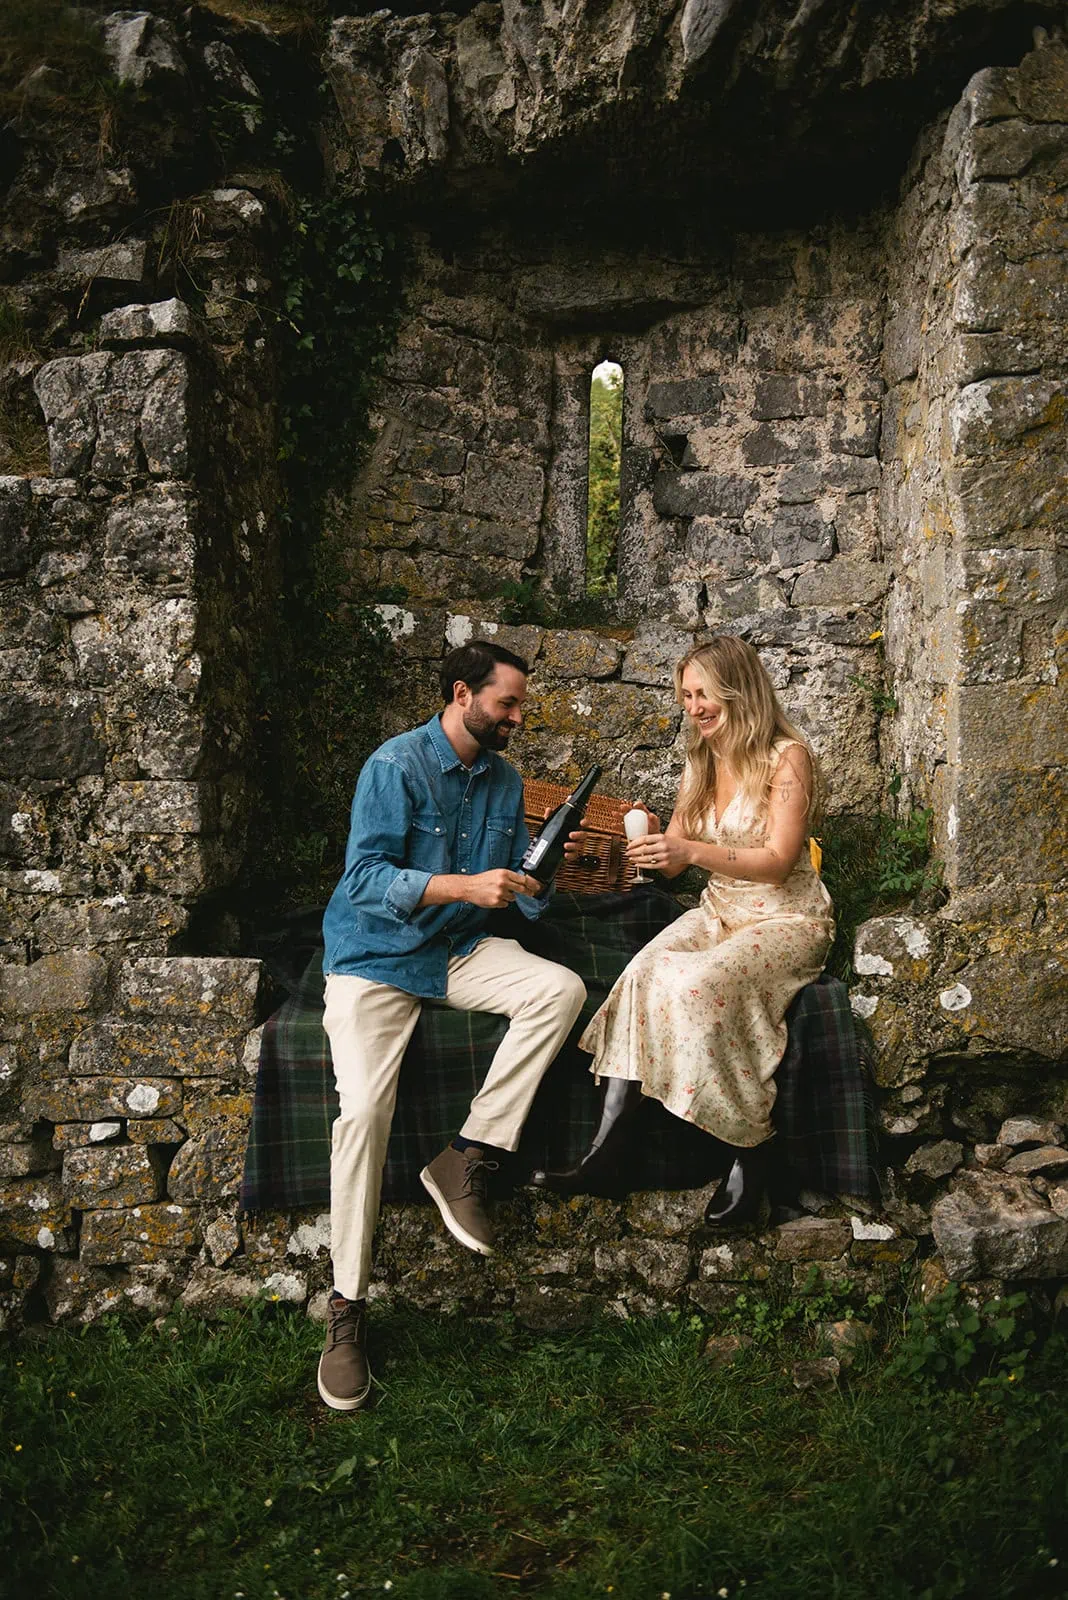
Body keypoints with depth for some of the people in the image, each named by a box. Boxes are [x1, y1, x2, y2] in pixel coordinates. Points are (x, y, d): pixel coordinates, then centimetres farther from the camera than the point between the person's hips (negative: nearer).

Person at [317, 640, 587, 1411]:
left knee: (562, 988, -20)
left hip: (458, 951, 6)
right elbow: (365, 877, -22)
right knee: (364, 1111, -23)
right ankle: (348, 1307, -9)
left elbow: (521, 893, 9)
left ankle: (465, 1159, -14)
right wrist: (465, 885, -31)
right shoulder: (396, 765, -13)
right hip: (376, 955, -5)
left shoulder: (505, 779, 7)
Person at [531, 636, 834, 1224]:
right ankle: (607, 1148, -28)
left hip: (785, 920, -6)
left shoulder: (787, 756, -9)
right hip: (718, 912, 6)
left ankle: (751, 1155, -19)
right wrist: (652, 842, -12)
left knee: (699, 984, -34)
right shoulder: (701, 761, 12)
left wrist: (693, 850, -31)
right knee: (644, 971, -25)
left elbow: (778, 861, -19)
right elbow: (674, 862, 11)